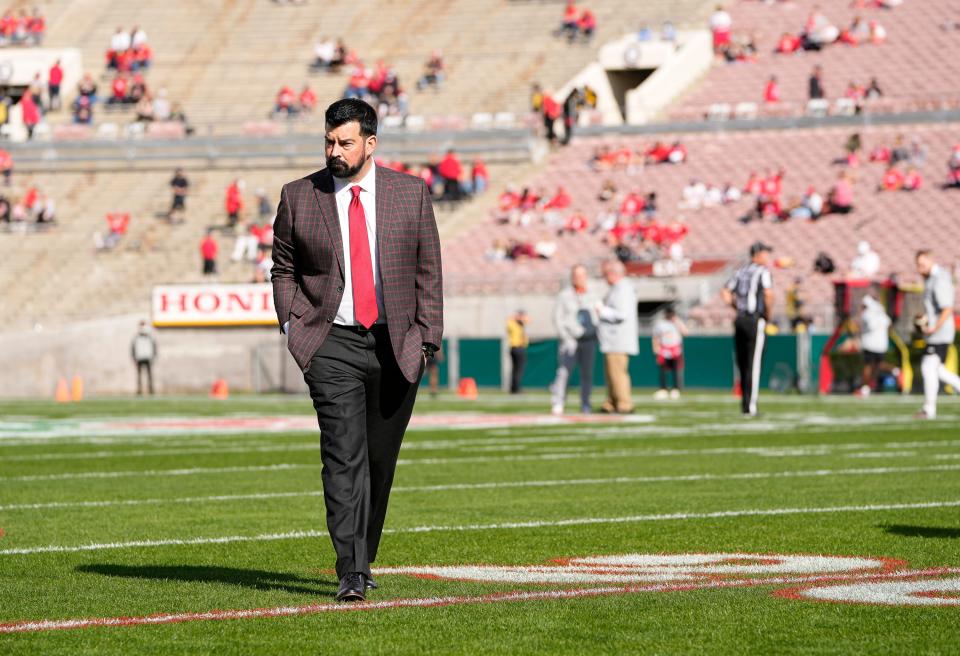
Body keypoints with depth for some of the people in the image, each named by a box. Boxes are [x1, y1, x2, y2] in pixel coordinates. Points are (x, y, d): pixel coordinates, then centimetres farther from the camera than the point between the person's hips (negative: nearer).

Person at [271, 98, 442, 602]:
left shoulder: (411, 194, 4)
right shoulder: (298, 197, 3)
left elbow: (428, 273, 7)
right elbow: (284, 268, 13)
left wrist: (428, 339, 1)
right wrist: (293, 326, -1)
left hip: (396, 347, 2)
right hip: (332, 345, -2)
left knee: (380, 461, 9)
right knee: (344, 457, -13)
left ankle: (363, 557, 27)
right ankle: (351, 574, -17)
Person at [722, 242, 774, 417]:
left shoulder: (741, 271, 14)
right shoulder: (763, 271, -6)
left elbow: (726, 293, 11)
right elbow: (768, 294, -21)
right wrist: (768, 315, -7)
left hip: (739, 319, 7)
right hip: (756, 321, -7)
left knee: (742, 363, 11)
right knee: (753, 364, -5)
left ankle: (745, 404, 15)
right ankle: (750, 407, -7)